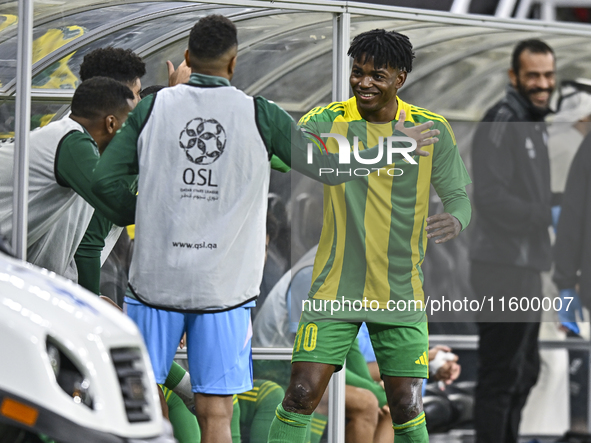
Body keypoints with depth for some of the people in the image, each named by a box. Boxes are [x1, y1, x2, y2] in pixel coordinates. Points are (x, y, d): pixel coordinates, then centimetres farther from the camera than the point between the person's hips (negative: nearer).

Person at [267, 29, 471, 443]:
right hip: (335, 289, -1)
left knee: (407, 409, 0)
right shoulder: (328, 120, -2)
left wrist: (455, 220, -22)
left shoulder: (432, 129, 0)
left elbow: (459, 195, 1)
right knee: (301, 396, -9)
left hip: (401, 295, 1)